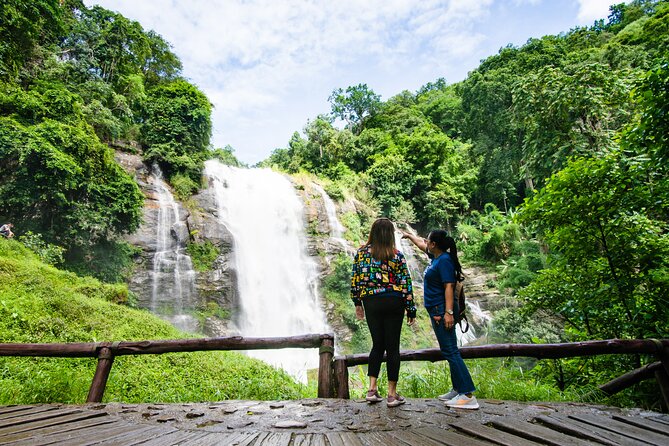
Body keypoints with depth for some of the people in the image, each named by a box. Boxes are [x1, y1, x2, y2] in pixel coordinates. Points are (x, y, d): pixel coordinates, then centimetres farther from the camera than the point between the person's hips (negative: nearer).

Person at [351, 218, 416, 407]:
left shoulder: (361, 253, 1)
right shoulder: (397, 256, -6)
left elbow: (355, 280, 3)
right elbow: (405, 284, -5)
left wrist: (357, 303, 13)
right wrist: (411, 310, 2)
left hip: (371, 303, 2)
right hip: (393, 303, -2)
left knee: (377, 344, 16)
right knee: (392, 347, 7)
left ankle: (372, 389, 12)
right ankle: (392, 394, 13)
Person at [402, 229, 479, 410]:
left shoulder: (444, 260, -15)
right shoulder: (436, 256, 11)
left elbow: (449, 287, -21)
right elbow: (421, 244, 30)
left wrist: (449, 312, -25)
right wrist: (409, 235, 43)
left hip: (442, 310, -10)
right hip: (436, 310, 10)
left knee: (450, 351, -11)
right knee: (449, 351, 12)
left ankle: (468, 395, -8)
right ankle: (458, 390, 20)